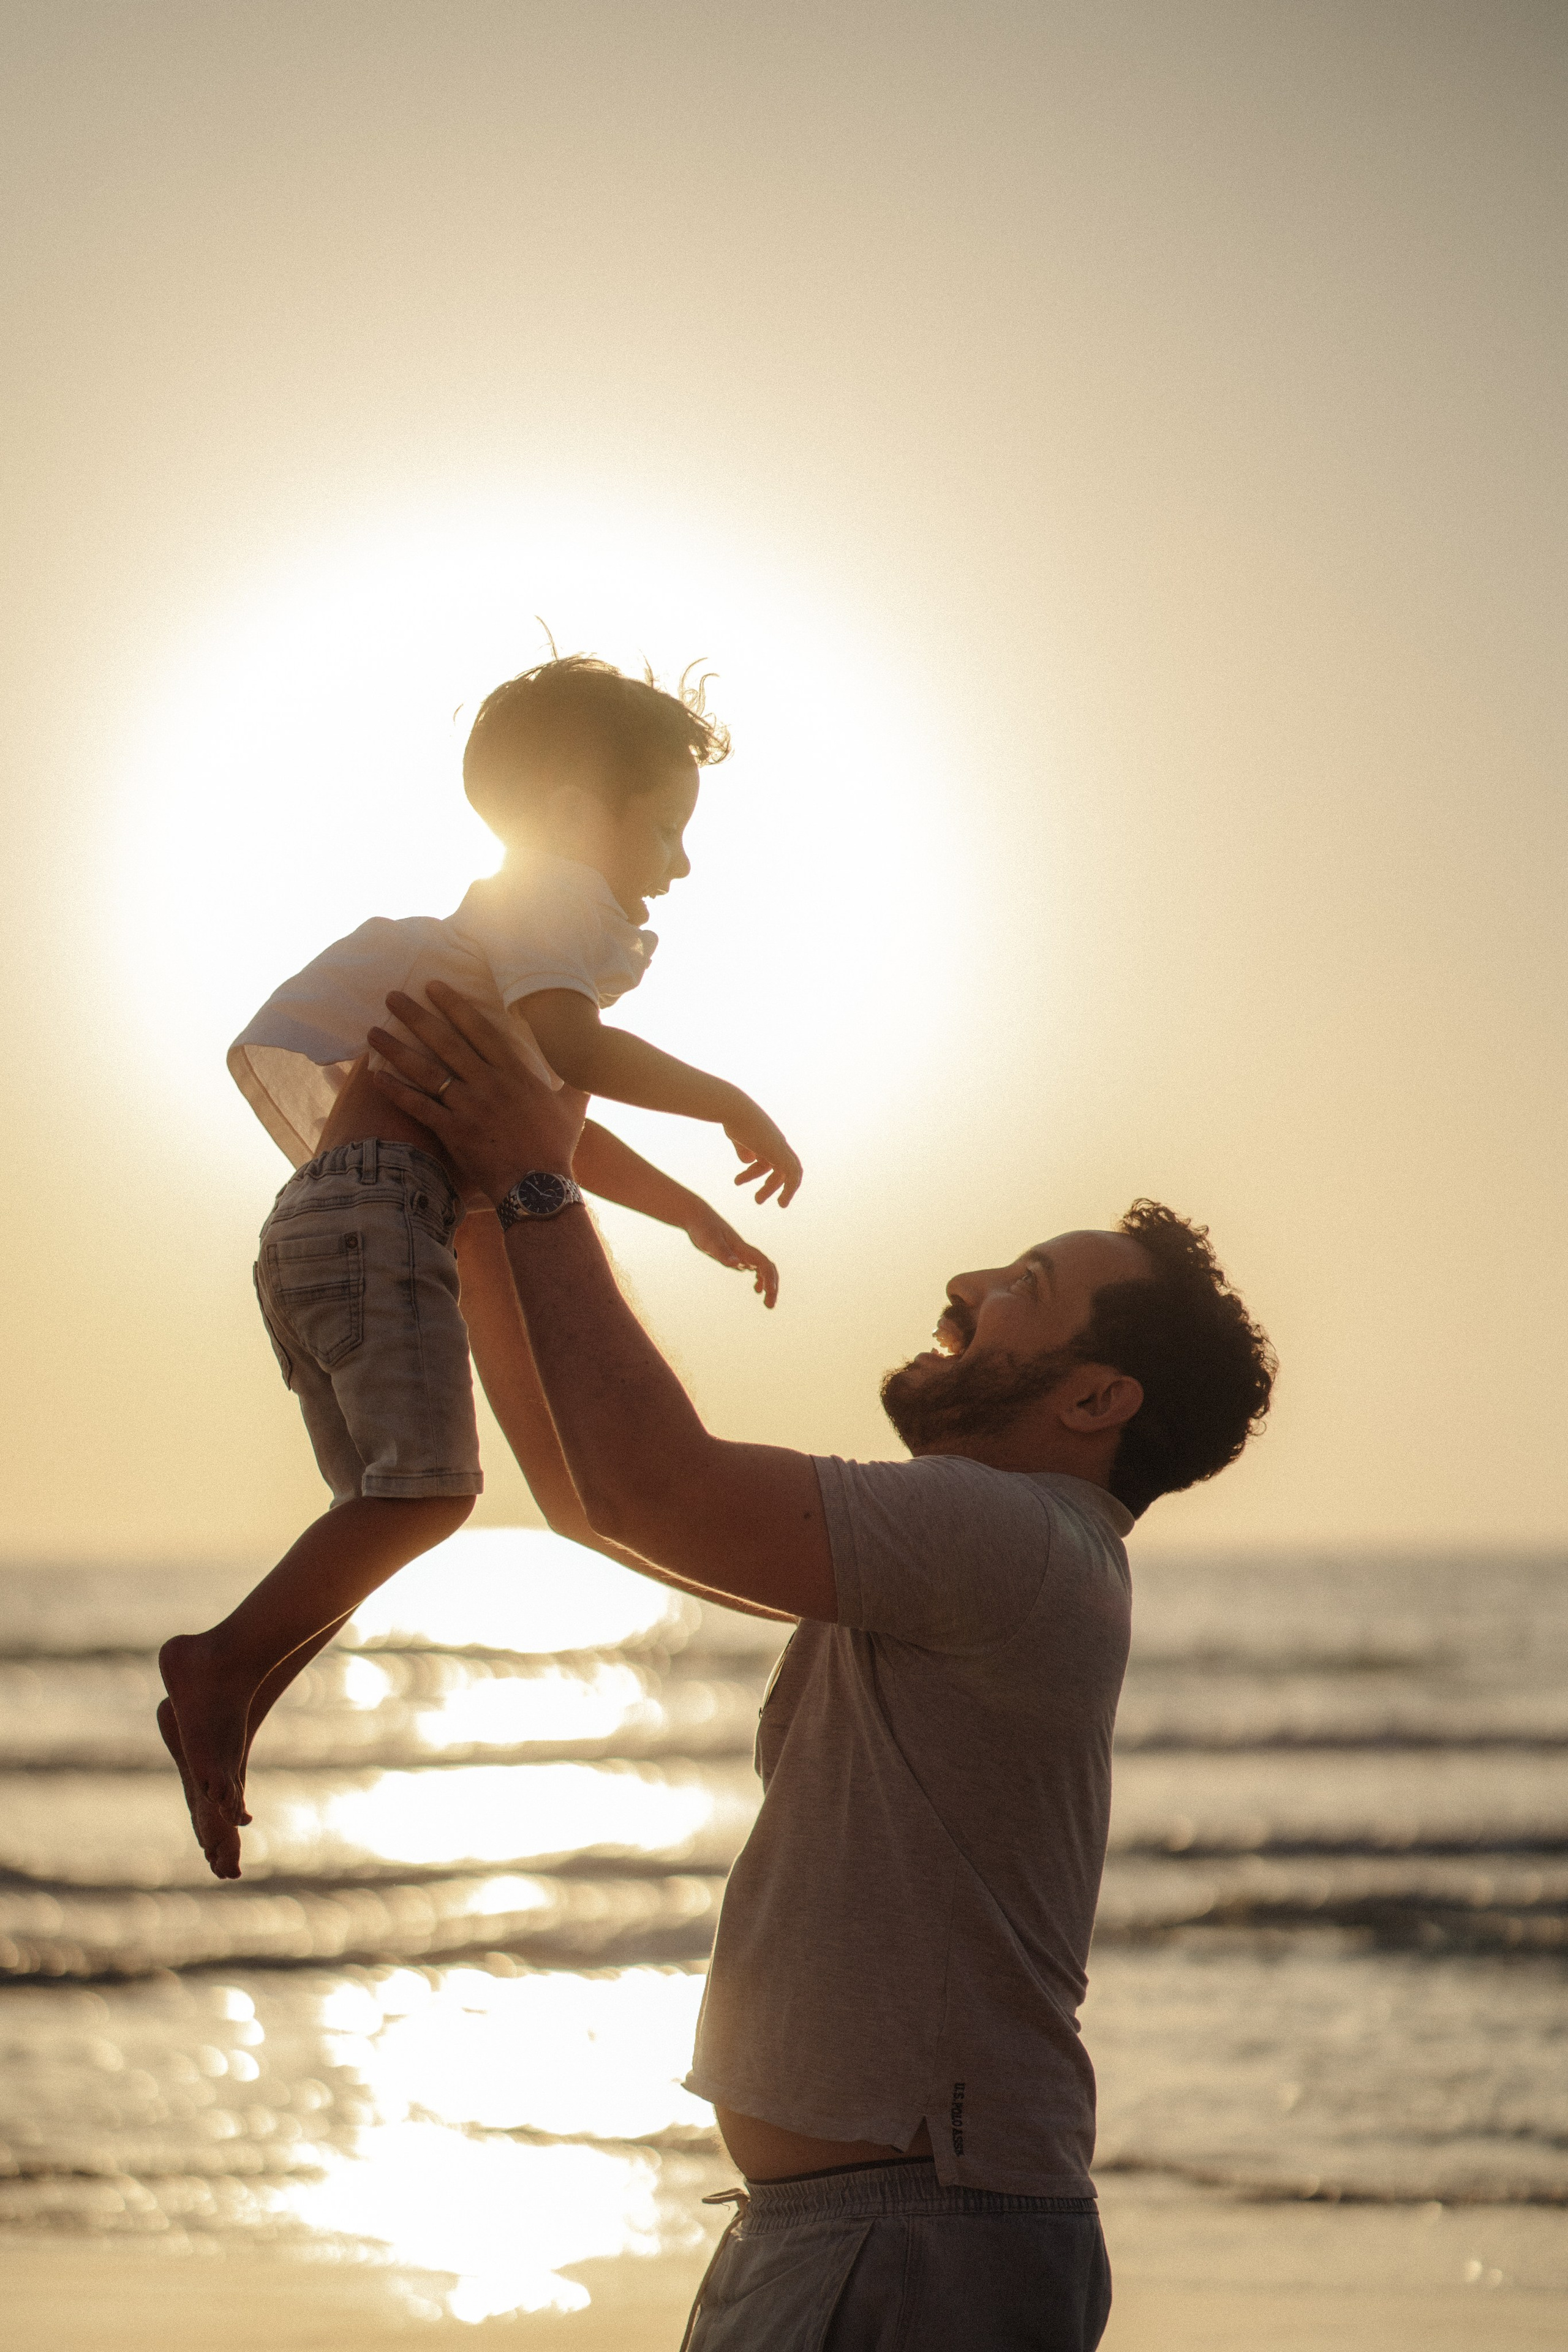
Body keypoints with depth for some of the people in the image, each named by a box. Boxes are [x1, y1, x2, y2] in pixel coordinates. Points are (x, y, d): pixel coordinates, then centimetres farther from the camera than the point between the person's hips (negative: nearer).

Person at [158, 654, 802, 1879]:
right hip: (379, 1209, -10)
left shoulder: (491, 923, 33)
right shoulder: (553, 895, 0)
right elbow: (570, 1046, -20)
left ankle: (226, 1700, 3)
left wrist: (701, 1219, 39)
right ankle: (227, 1664, -21)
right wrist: (731, 1103, -12)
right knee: (427, 1484, -18)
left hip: (319, 1225, 10)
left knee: (387, 1504, 10)